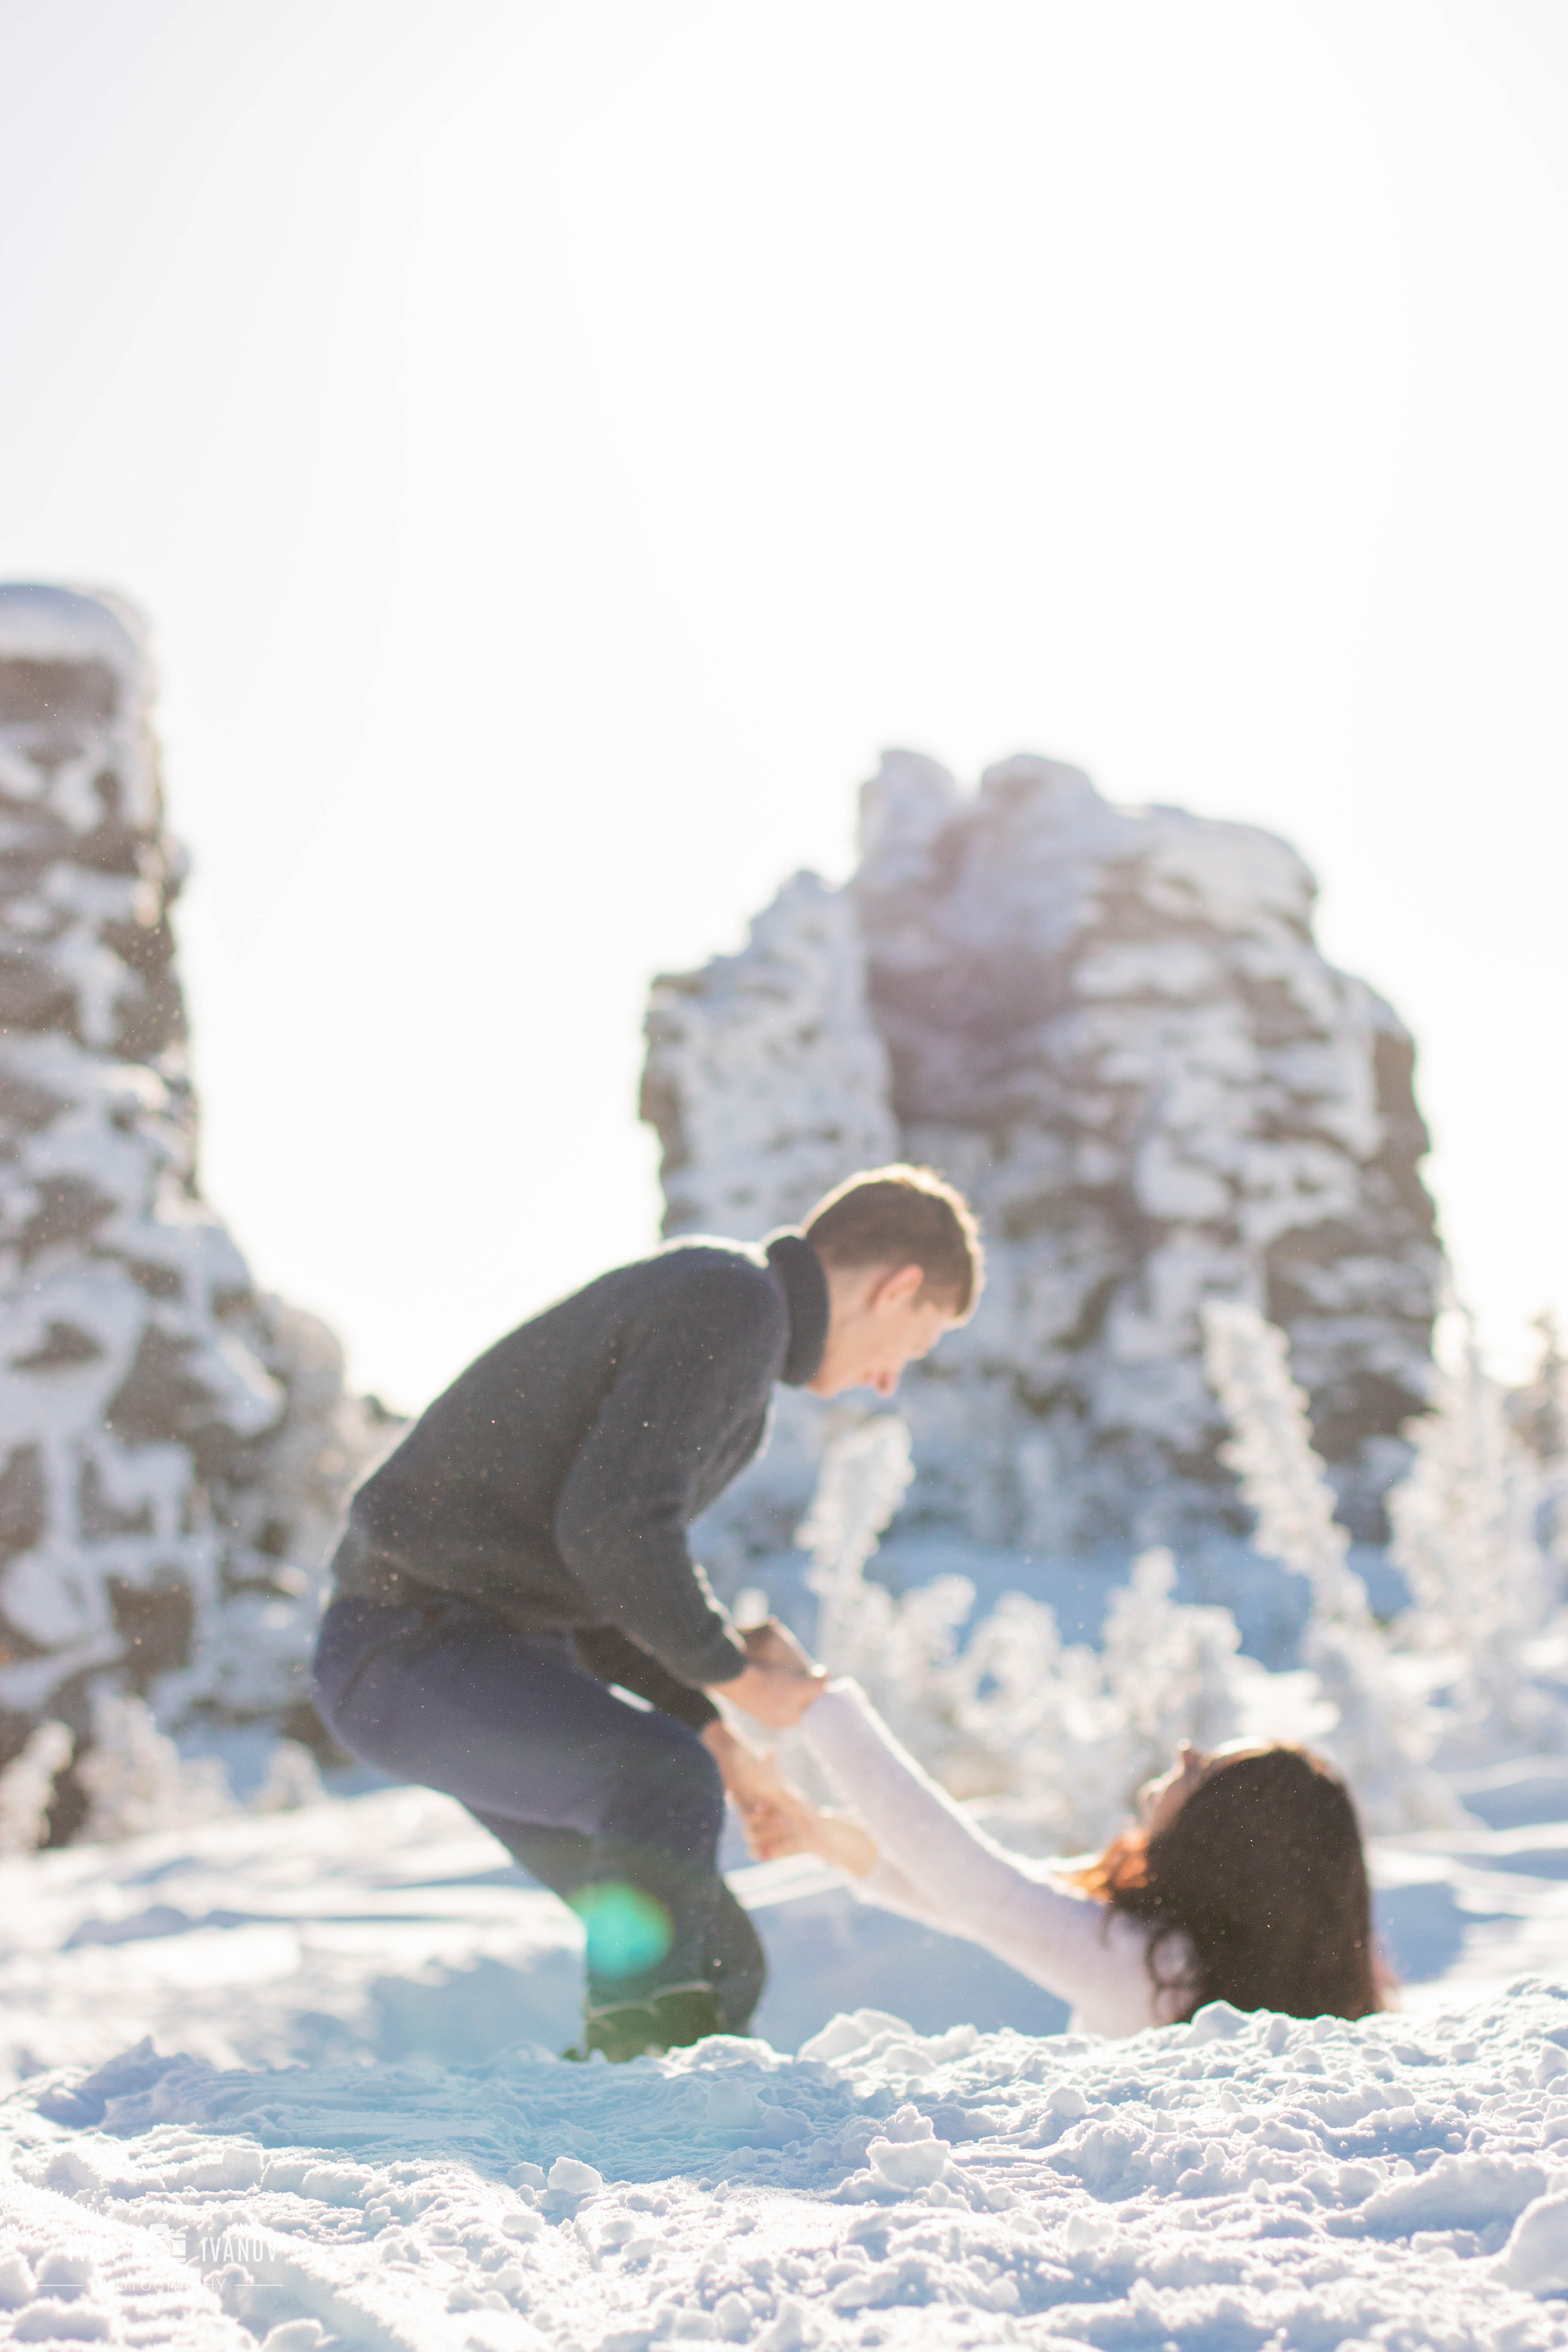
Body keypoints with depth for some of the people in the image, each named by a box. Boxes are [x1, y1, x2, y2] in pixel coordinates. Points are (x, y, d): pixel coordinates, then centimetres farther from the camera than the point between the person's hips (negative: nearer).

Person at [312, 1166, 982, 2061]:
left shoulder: (725, 1309, 17)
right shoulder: (731, 1304, -15)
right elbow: (610, 1524, -27)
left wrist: (709, 1732, 9)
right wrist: (734, 1672, -14)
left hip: (504, 1648, 10)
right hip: (412, 1643, -10)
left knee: (718, 1963, 8)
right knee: (666, 1781, -33)